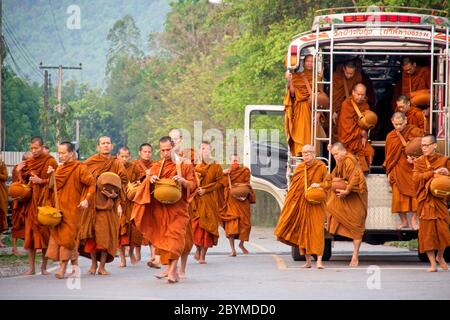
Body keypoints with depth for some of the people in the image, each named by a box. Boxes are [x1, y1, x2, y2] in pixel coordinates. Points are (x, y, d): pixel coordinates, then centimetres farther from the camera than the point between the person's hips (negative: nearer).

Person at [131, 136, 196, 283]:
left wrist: (183, 181, -18)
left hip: (177, 208, -3)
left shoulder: (183, 165, 6)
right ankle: (172, 270, 5)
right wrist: (150, 180, -13)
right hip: (159, 209, 3)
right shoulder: (157, 166, 15)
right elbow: (147, 187, 10)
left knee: (175, 235, -16)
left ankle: (171, 269, -23)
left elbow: (192, 185, 2)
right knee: (162, 237, 0)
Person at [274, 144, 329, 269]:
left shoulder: (321, 167, -1)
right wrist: (289, 202, 3)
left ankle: (319, 260, -14)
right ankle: (308, 261, 12)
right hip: (301, 204, 3)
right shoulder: (299, 168, 7)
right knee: (304, 231, 5)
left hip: (316, 204, -3)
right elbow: (293, 186, 10)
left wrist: (319, 185, -16)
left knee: (317, 231, -11)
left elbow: (328, 183, 3)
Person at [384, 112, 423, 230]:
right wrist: (389, 172, 7)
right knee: (399, 196, 1)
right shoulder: (390, 136, 3)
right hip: (397, 170, 2)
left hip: (412, 168, -2)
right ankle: (404, 221, 11)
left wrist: (414, 157, -20)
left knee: (414, 193, -5)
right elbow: (388, 156, 9)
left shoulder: (415, 132, -6)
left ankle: (413, 220, 6)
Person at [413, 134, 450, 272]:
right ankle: (432, 263, 3)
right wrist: (433, 173, -19)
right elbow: (416, 178, -11)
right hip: (425, 201, 0)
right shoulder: (419, 162, 5)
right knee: (428, 230, -3)